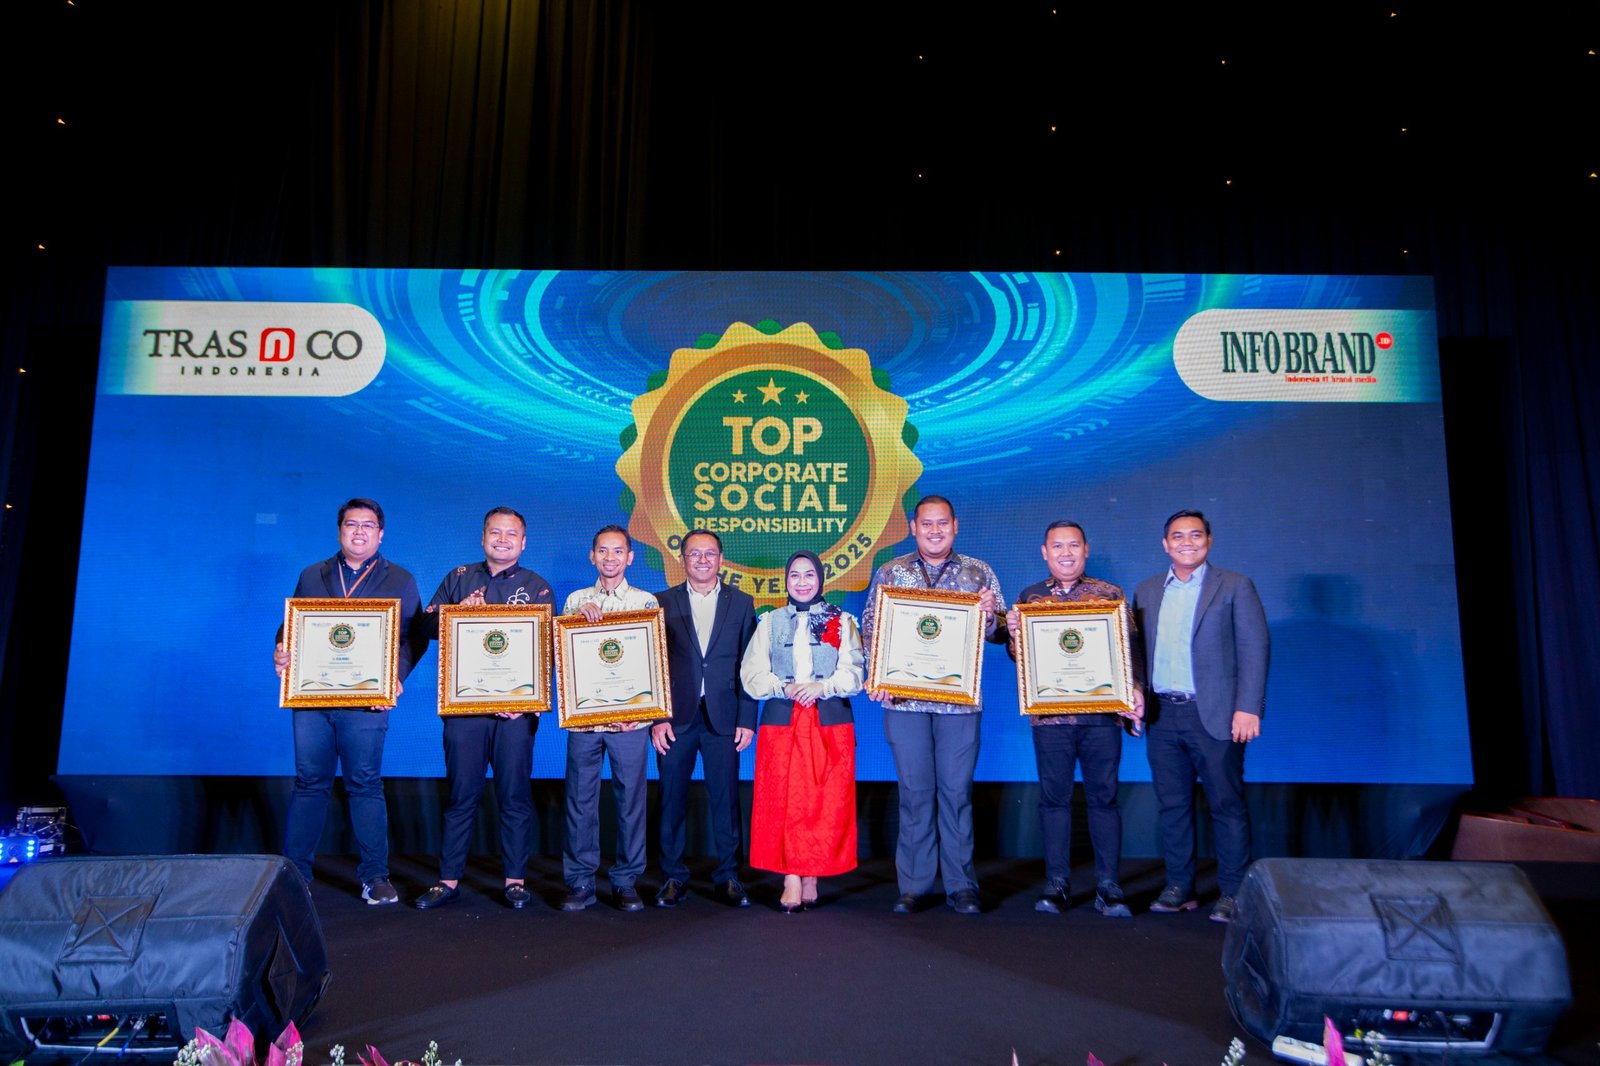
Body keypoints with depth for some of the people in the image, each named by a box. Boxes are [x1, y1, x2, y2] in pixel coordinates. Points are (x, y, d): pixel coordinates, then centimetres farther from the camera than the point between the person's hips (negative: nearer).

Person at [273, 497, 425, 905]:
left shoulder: (400, 581, 7)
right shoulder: (312, 576, 15)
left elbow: (414, 637, 2)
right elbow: (290, 627, 17)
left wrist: (394, 678, -13)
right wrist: (281, 654, -5)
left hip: (366, 700, -2)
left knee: (365, 785, 1)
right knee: (309, 782, 7)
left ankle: (375, 876, 9)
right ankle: (293, 872, 18)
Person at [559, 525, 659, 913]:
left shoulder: (646, 601, 6)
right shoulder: (576, 600, 11)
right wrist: (581, 616, -12)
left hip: (629, 718, -1)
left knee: (630, 799, 3)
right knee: (580, 799, 4)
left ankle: (626, 881, 15)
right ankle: (580, 882, 14)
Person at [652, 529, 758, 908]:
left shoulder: (741, 603, 7)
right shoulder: (662, 603, 6)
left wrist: (747, 719, -2)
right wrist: (656, 718, -5)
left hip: (723, 718, 0)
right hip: (676, 718, 0)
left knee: (726, 799, 3)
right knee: (673, 799, 6)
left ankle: (728, 876, 16)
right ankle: (672, 876, 19)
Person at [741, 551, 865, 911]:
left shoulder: (843, 622, 10)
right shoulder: (770, 622, 13)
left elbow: (853, 674, 0)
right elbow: (752, 675, 4)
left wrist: (821, 687, -17)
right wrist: (784, 688, -13)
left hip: (829, 723, 0)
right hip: (781, 722, 1)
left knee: (825, 803, -2)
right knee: (782, 801, -5)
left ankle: (811, 878, 8)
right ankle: (791, 880, -1)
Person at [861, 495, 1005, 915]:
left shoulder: (979, 572, 8)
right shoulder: (889, 573, 9)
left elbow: (1001, 632, 7)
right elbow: (870, 629, 6)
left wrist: (989, 615, -15)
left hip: (961, 698, 0)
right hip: (904, 697, 0)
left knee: (957, 789, 4)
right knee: (914, 790, 5)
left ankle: (960, 885, 14)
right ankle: (913, 884, 14)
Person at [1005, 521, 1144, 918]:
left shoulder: (1109, 594, 7)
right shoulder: (1028, 597, 10)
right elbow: (1018, 656, 10)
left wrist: (1135, 688, -11)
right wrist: (1013, 633, -11)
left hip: (1102, 711, 0)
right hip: (1049, 713, 1)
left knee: (1104, 795, 3)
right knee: (1054, 796, 4)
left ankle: (1108, 886, 11)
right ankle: (1056, 884, 12)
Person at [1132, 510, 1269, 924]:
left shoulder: (1234, 587, 1)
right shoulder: (1147, 591, 13)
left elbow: (1254, 648, -5)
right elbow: (1137, 651, 13)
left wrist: (1248, 708, -13)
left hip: (1214, 715, -4)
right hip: (1162, 715, 4)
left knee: (1227, 805, 1)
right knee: (1172, 805, 9)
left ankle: (1232, 894, 11)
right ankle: (1179, 887, 20)